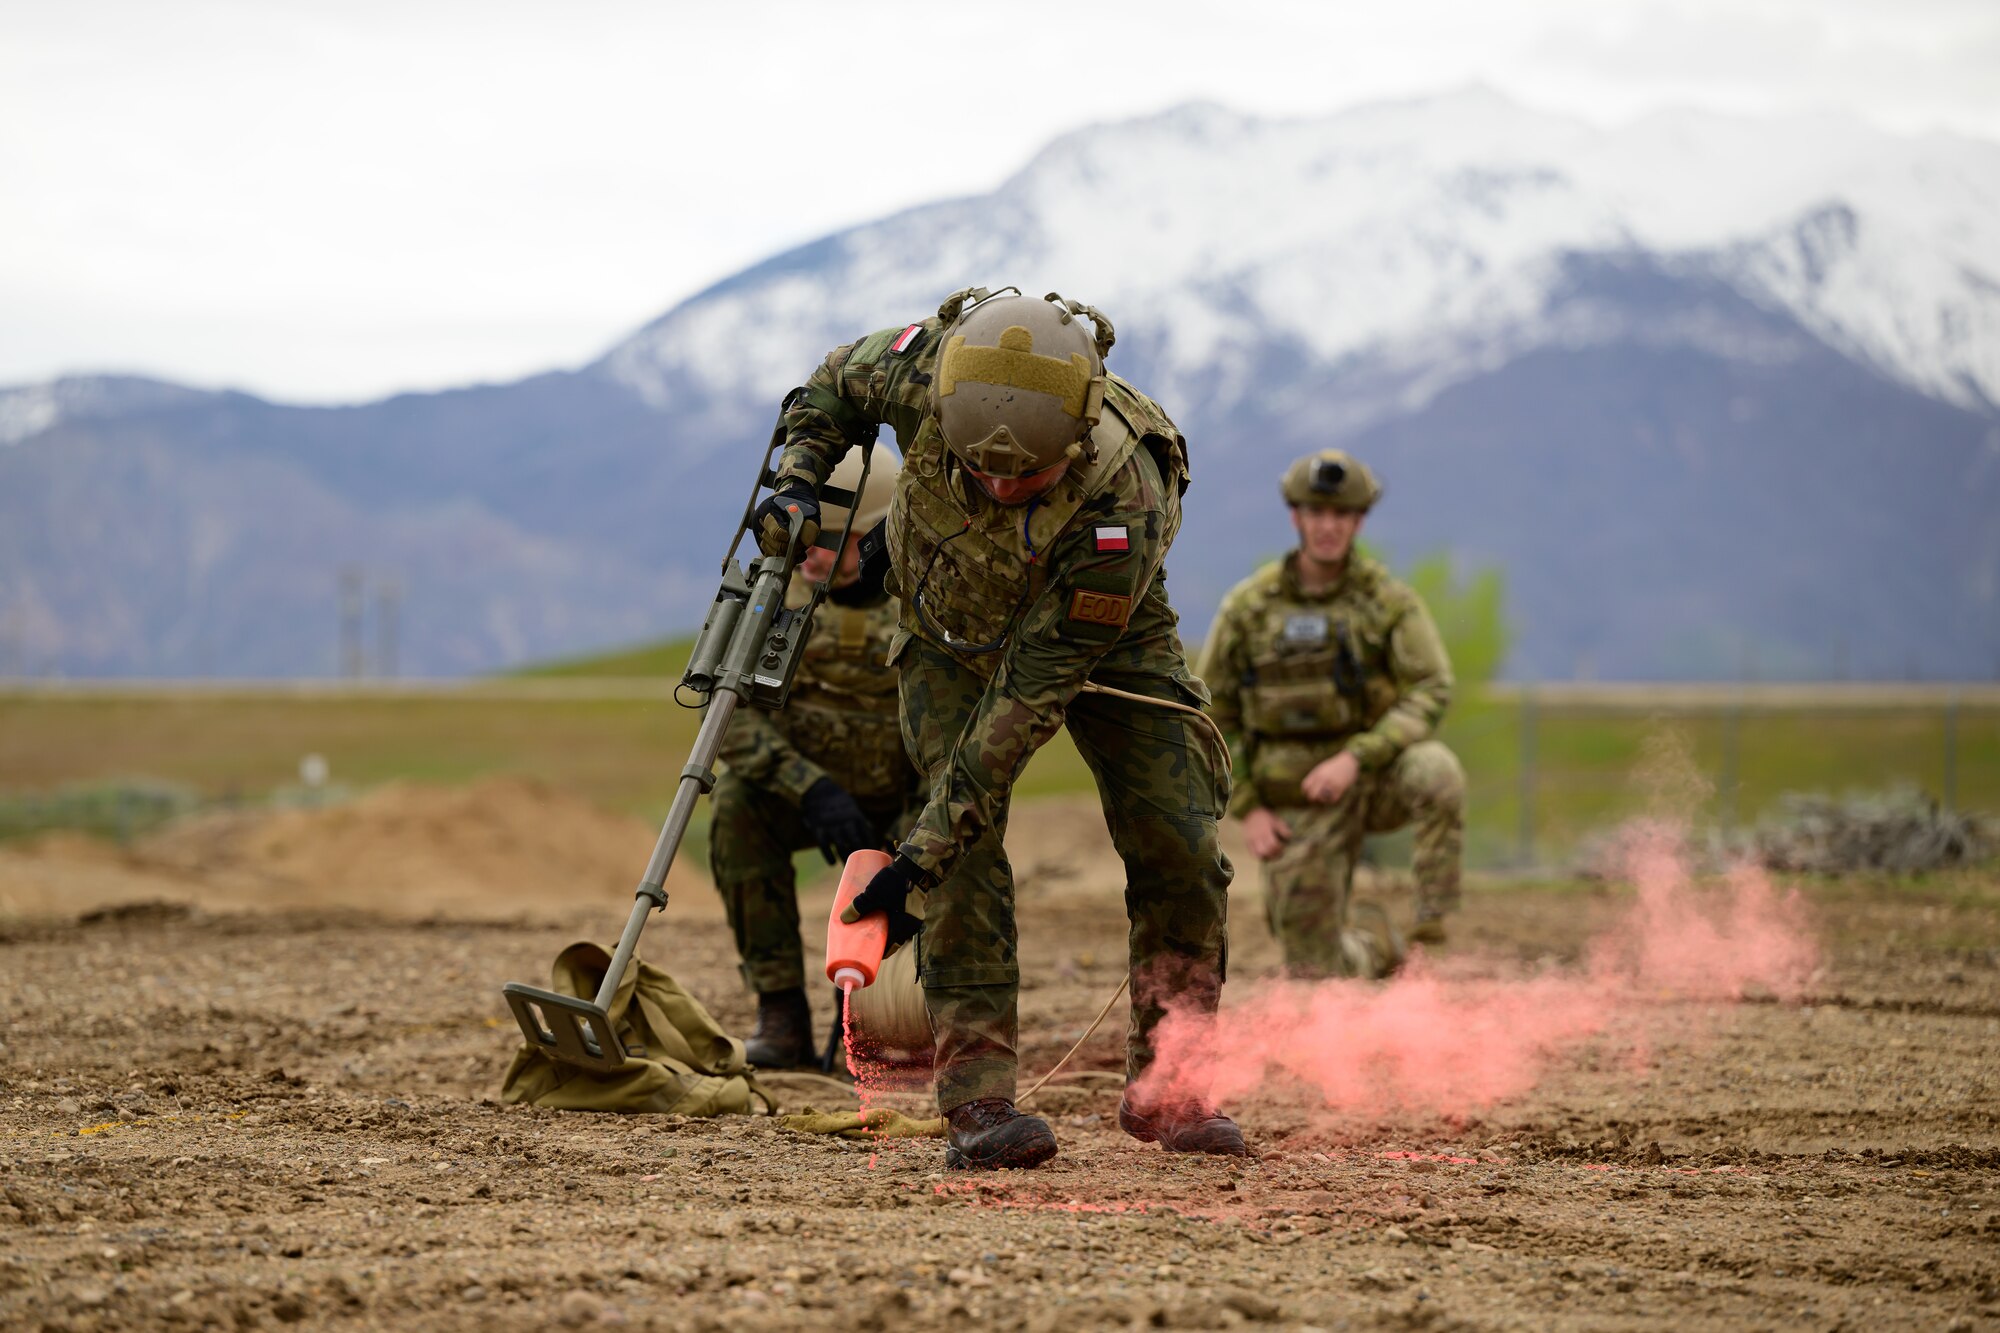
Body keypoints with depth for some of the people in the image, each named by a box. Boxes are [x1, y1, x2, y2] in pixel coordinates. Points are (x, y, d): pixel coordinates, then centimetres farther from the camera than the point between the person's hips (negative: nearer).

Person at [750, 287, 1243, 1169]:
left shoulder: (1123, 507, -43)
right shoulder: (928, 366, -35)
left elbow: (1030, 696, -40)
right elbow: (837, 386, -6)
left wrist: (925, 850, -39)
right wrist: (799, 483, -23)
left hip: (1100, 635, -1)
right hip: (954, 626, 1)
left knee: (1180, 846, -8)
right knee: (964, 863, -15)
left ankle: (1164, 1089, 6)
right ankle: (976, 1101, -15)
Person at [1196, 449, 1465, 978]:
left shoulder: (1390, 600, -6)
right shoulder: (1249, 606, -3)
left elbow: (1431, 692, -16)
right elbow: (1214, 716, 4)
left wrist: (1354, 759, -28)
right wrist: (1248, 811, -6)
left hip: (1376, 775, -1)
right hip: (1299, 804, 1)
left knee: (1434, 770, -37)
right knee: (1318, 974, 1)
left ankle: (1435, 913, -24)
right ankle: (1371, 939, 36)